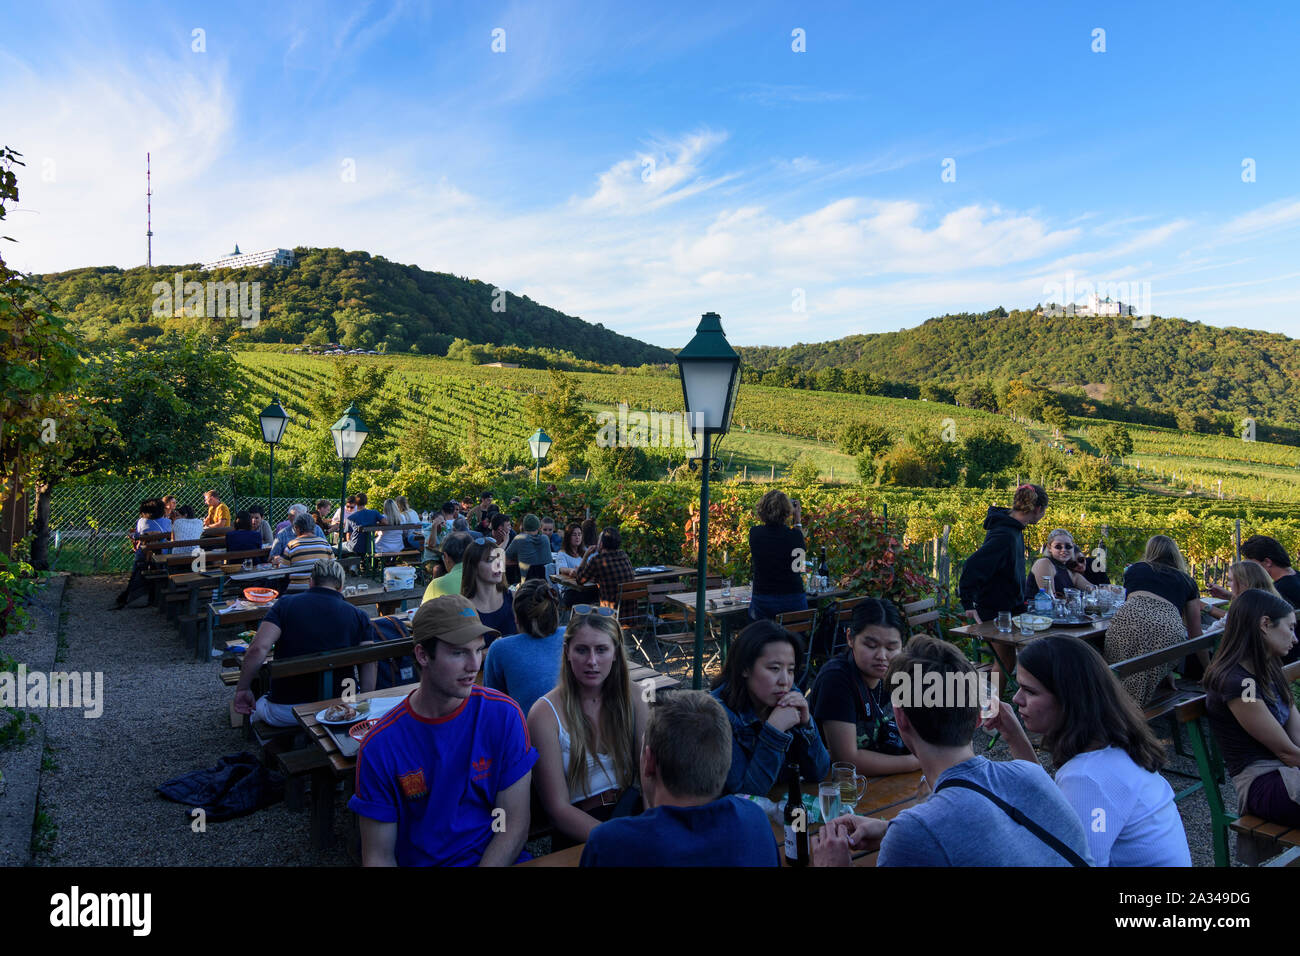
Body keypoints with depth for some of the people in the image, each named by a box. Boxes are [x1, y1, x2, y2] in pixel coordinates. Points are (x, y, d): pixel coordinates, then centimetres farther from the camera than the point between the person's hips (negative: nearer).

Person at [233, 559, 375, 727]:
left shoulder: (285, 604, -4)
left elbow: (258, 649, -16)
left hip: (284, 713, -1)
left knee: (256, 706, 33)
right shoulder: (358, 615, -2)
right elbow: (369, 663, -8)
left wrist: (242, 689, -4)